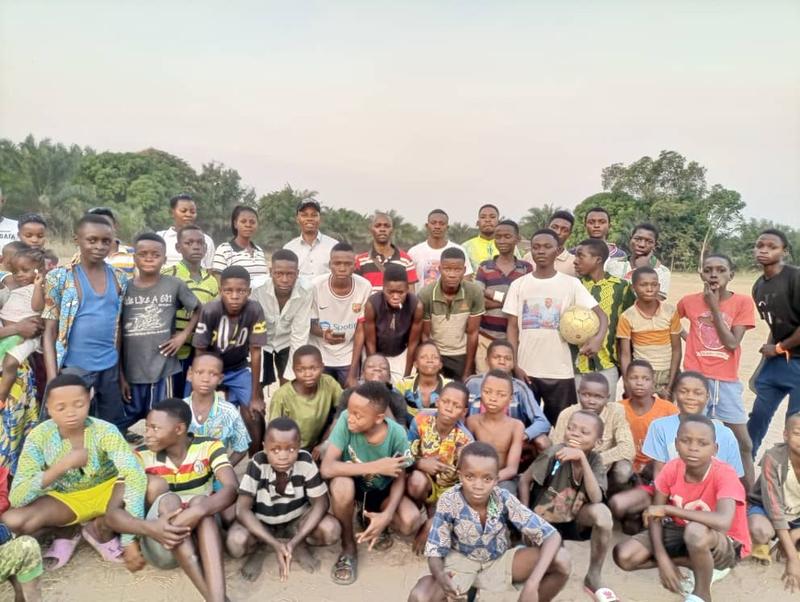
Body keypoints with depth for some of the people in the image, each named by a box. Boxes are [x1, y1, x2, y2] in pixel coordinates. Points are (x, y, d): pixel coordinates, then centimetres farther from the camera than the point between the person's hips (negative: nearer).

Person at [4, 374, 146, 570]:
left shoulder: (105, 431, -25)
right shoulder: (40, 436, -20)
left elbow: (136, 477, -36)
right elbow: (16, 497, -25)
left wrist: (130, 540, -41)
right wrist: (63, 465, -37)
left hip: (105, 491, -1)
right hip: (65, 501, 1)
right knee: (12, 520, -28)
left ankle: (101, 530, -2)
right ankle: (66, 533, 5)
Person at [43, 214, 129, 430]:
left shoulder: (120, 278, 5)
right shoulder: (60, 277, -5)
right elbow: (50, 332, -4)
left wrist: (122, 370, 10)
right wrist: (53, 378, -11)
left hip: (110, 368, 3)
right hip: (73, 368, -3)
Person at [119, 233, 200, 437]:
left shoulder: (175, 285, -4)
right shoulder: (124, 288, -1)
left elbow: (198, 310, 12)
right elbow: (117, 334, 3)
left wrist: (184, 335, -3)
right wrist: (120, 375, 2)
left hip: (162, 368, -1)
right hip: (131, 370, 1)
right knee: (122, 421, 12)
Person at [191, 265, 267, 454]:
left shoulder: (255, 311, -26)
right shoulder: (209, 311, -29)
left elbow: (255, 353, -18)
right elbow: (200, 353, -17)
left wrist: (255, 396, -13)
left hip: (239, 369, 1)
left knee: (254, 416, -10)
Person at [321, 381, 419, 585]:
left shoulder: (397, 434, -25)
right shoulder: (345, 420, -28)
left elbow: (399, 478, -13)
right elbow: (326, 468, -34)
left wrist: (387, 515, -29)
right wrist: (376, 467, -34)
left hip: (381, 490, 1)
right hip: (353, 484, 0)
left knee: (411, 522, -25)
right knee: (341, 484, -36)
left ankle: (370, 521, 9)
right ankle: (348, 546, -7)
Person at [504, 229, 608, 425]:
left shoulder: (571, 284, -1)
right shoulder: (518, 284, 3)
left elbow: (601, 315, -3)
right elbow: (513, 327, 4)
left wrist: (598, 338, -24)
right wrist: (514, 364, -4)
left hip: (560, 371, -1)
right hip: (526, 370, 1)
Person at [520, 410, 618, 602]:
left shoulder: (595, 460, -14)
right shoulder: (553, 454, -22)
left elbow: (595, 498, -29)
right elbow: (525, 480, -9)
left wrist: (582, 458, -37)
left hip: (573, 520, 3)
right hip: (543, 521, -3)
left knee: (602, 512, -29)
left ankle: (594, 578, -10)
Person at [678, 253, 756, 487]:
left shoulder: (742, 302, -4)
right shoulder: (689, 301, 0)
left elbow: (732, 343, -14)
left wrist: (714, 307, -15)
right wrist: (687, 336, 6)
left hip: (727, 382, 0)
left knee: (743, 442, 6)